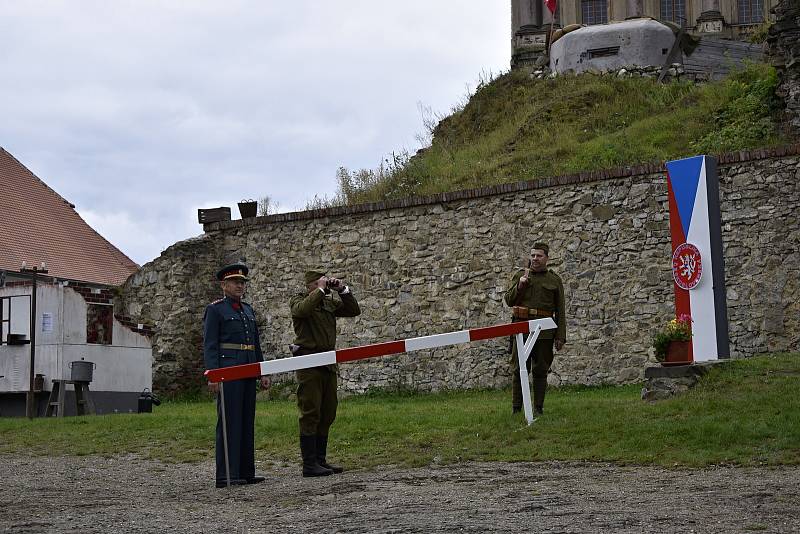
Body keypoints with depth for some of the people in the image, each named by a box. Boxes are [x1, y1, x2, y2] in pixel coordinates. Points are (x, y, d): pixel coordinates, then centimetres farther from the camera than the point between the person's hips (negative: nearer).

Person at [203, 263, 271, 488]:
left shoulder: (248, 309, 20)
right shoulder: (215, 309, -1)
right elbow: (209, 344, -8)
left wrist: (263, 372, 15)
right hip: (228, 369, -7)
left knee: (247, 421, 8)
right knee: (229, 420, -8)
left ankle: (246, 472, 13)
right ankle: (226, 475, -8)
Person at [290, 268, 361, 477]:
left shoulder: (330, 302, 15)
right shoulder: (298, 300, -2)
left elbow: (354, 310, 11)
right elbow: (303, 309, -26)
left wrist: (342, 290, 2)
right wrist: (320, 290, -19)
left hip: (328, 363, 7)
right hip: (309, 363, -7)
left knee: (327, 414, 9)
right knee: (310, 414, -7)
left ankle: (320, 460, 17)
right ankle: (309, 464, -7)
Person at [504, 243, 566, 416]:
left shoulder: (555, 280, 7)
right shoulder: (520, 275, 9)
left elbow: (560, 311, 6)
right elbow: (508, 300, 6)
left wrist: (560, 337, 0)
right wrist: (520, 285, -11)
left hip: (544, 331, 0)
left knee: (540, 371, 4)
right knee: (519, 370, 1)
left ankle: (538, 408, 11)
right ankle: (516, 409, 5)